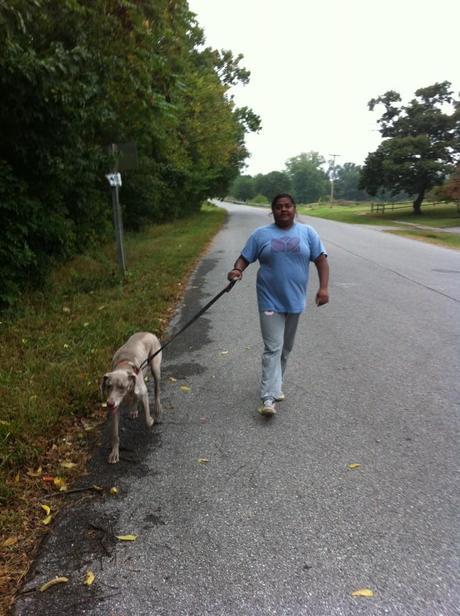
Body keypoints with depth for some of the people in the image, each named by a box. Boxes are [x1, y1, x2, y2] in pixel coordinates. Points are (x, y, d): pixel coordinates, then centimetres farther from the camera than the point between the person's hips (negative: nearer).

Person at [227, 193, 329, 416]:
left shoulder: (307, 232, 3)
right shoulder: (261, 234, 0)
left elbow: (321, 259, 1)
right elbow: (244, 257, 1)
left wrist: (323, 287, -11)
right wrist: (237, 270, -21)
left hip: (295, 301, 3)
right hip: (270, 302, -3)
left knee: (286, 348, 15)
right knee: (273, 348, -8)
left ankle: (275, 385, 33)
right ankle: (269, 397, -8)